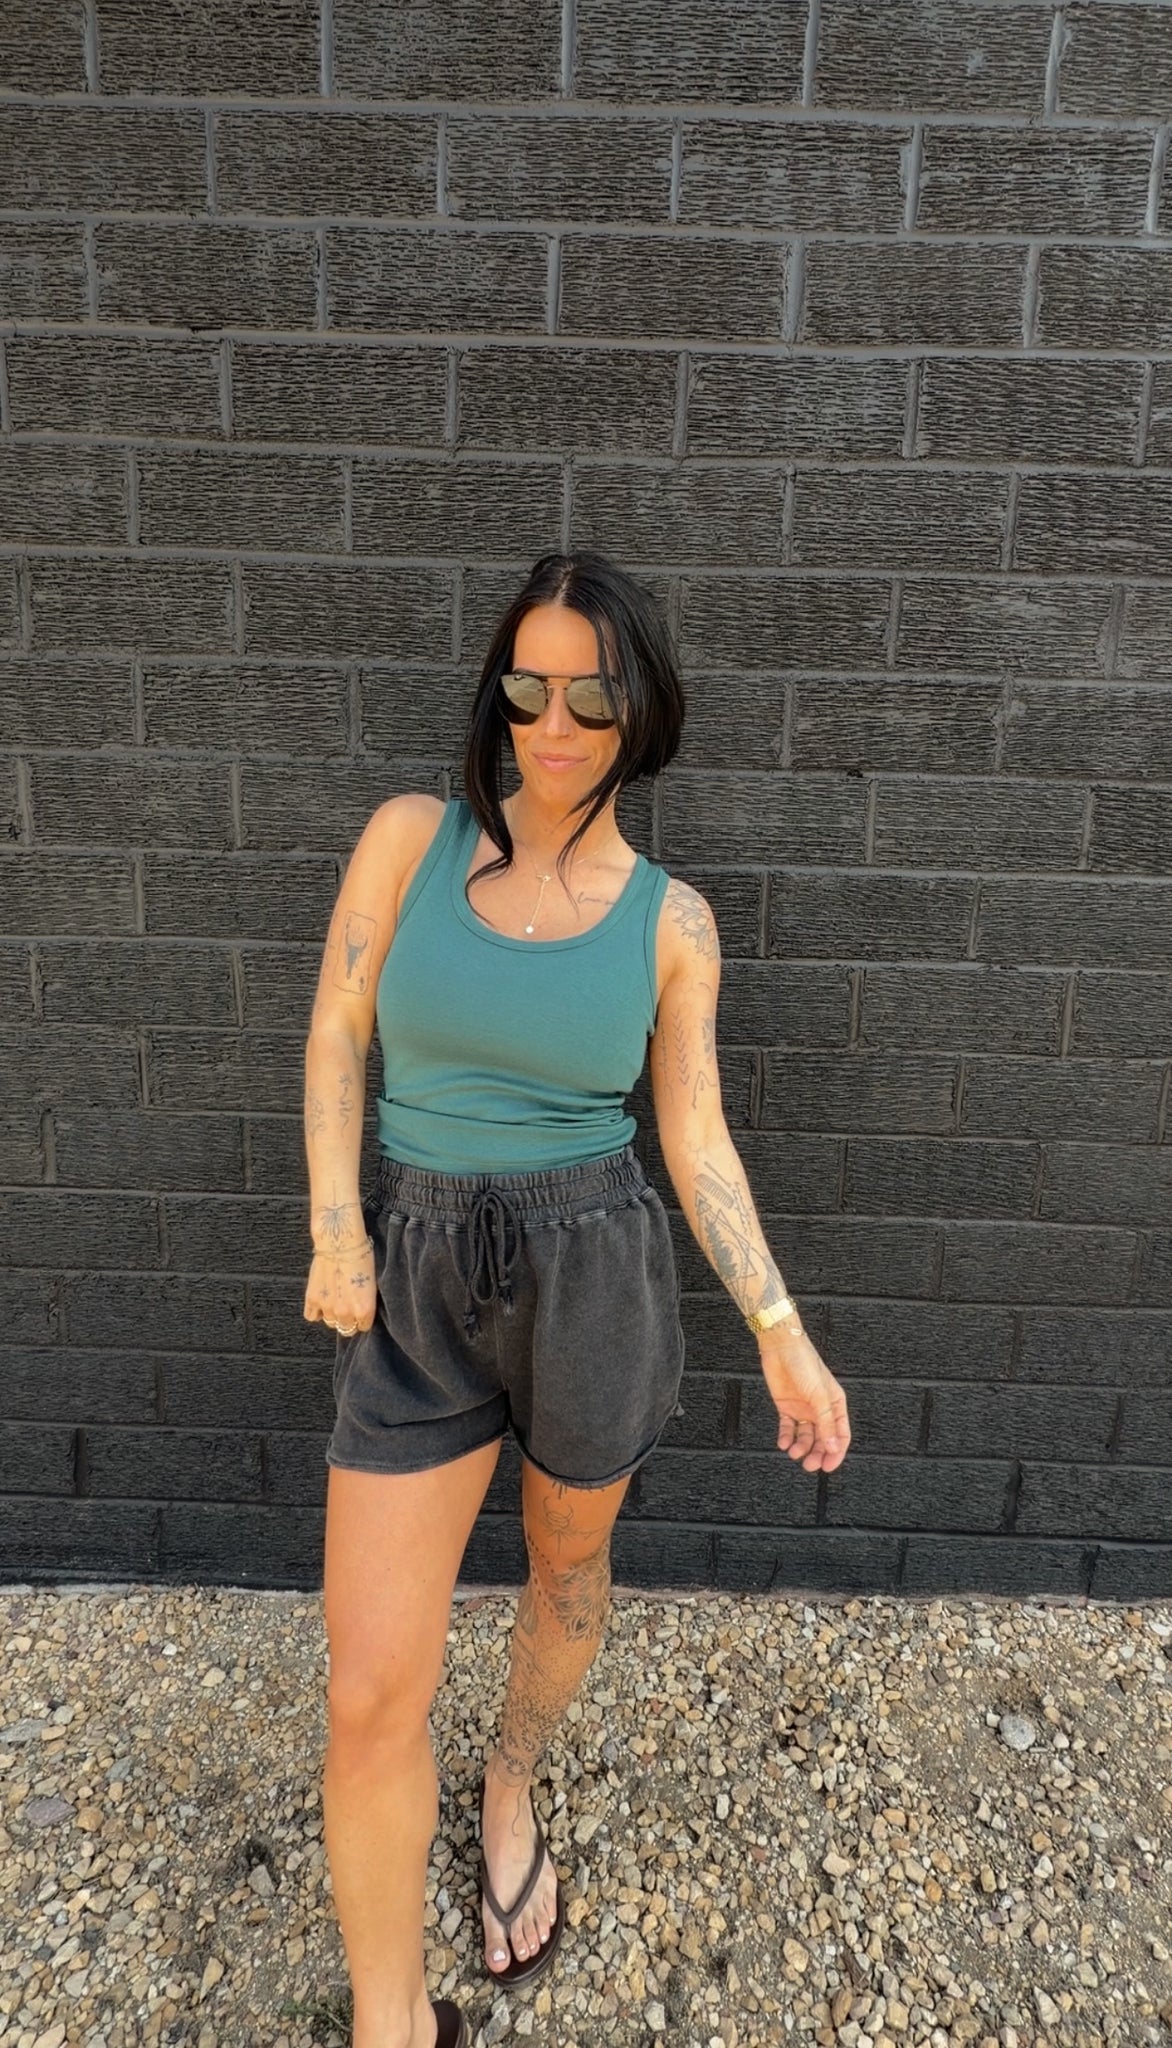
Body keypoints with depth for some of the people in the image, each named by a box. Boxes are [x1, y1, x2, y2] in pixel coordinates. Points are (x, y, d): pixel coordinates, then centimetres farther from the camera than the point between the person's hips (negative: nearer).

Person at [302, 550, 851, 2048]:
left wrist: (782, 1334, -6)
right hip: (419, 1282, 0)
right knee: (372, 1692, 1)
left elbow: (696, 1142, -1)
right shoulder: (409, 837, -4)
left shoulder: (672, 920, -4)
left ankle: (513, 1790, 57)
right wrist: (334, 1230, -9)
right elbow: (337, 1039, 1)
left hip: (596, 1276, 1)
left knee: (569, 1569, 24)